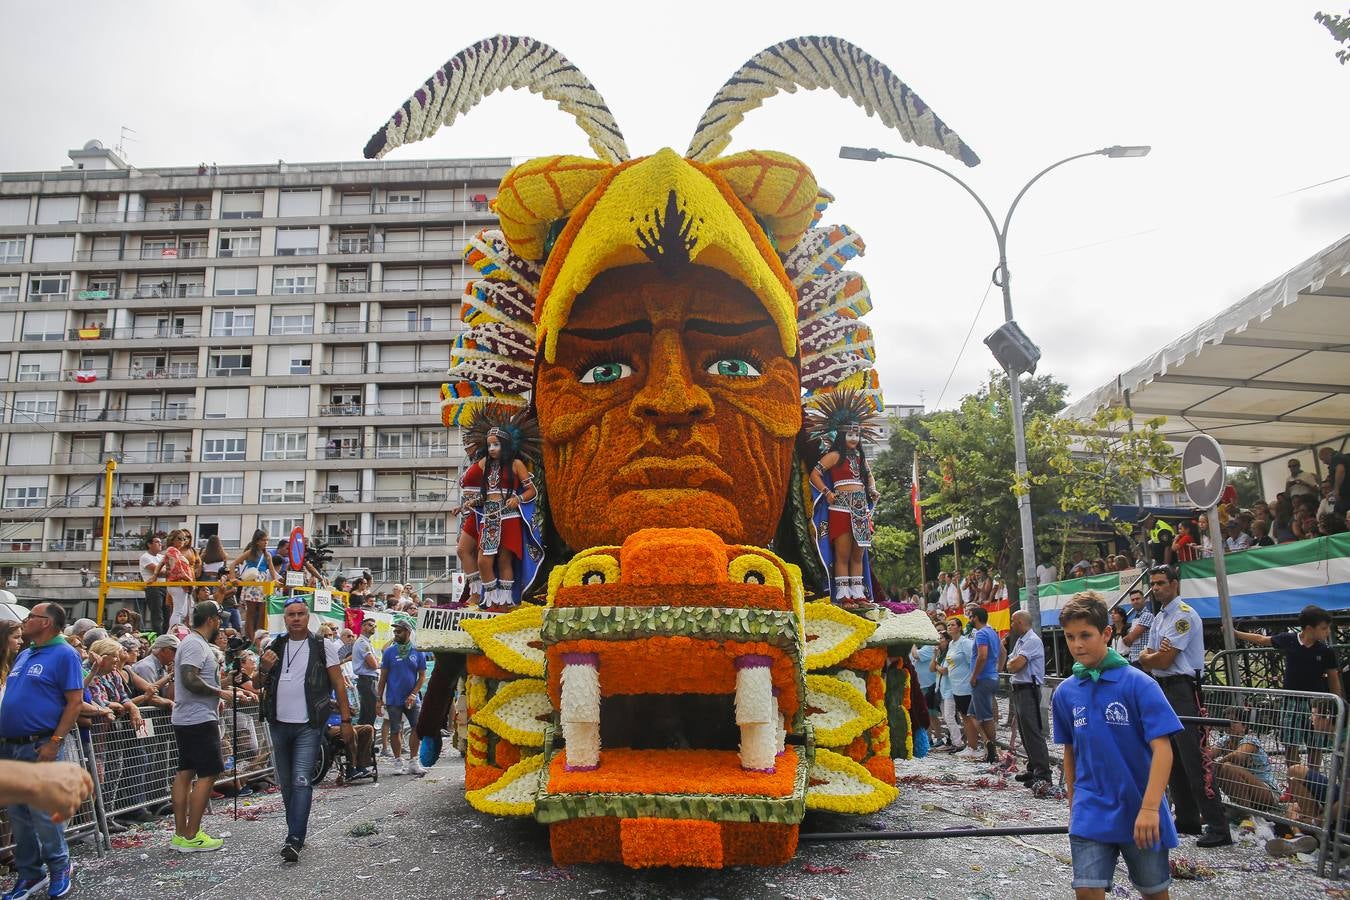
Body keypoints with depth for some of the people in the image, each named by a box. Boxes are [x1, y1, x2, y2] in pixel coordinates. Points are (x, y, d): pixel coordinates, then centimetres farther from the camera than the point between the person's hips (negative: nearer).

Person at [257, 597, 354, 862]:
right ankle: (298, 829, 29)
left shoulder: (323, 646, -4)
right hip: (279, 724, 5)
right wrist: (265, 669, -9)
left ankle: (294, 840, -13)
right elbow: (264, 686, 14)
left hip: (308, 726, -5)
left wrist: (346, 721, -7)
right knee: (286, 782, 14)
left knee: (301, 782, -12)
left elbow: (338, 684, -2)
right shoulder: (275, 647, 9)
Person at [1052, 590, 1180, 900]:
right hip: (1091, 813, 2)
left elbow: (1162, 748, -17)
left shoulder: (1138, 683, -14)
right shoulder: (1065, 692, 0)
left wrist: (1149, 808, -23)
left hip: (1140, 814, -2)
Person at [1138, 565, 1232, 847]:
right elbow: (1150, 663, 13)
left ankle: (1218, 828, -8)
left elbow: (1163, 660, -17)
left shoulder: (1184, 615, -13)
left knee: (1194, 760, -11)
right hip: (1163, 689, 10)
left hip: (1183, 690, -10)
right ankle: (1187, 820, 24)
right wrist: (1154, 657, -10)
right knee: (1172, 759, 14)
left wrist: (1146, 657, 3)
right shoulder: (1158, 617, 17)